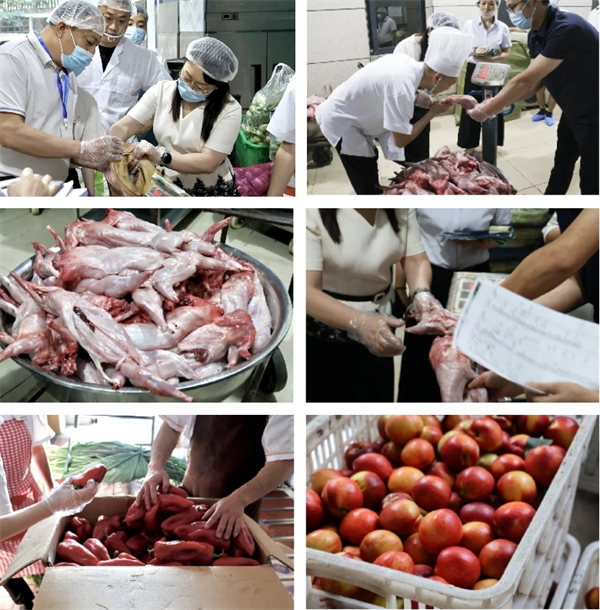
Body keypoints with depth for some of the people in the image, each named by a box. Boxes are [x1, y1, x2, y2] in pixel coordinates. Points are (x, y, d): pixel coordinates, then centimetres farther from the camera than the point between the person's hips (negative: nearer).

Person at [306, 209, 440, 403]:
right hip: (323, 329, -4)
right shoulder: (313, 211, -26)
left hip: (379, 315, 4)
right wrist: (360, 322, -49)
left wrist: (421, 295, -28)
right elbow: (307, 290, -32)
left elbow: (415, 259, -6)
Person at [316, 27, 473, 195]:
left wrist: (422, 97, -3)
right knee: (369, 187, -3)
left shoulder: (409, 64, -9)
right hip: (340, 120, -9)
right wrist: (432, 112, -19)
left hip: (351, 113, 9)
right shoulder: (402, 86, -35)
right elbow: (401, 140, -28)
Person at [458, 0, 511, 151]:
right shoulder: (469, 25, -2)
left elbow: (505, 53, 3)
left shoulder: (503, 28, -2)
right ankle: (470, 144, 13)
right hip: (473, 69, 0)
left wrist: (494, 58, -18)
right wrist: (474, 50, -19)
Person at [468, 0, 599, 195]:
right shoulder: (535, 35, -2)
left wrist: (486, 110, -25)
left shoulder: (567, 29, -31)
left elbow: (527, 80, -31)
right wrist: (495, 103, -10)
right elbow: (534, 82, 2)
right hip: (573, 110, 9)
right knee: (562, 164, 22)